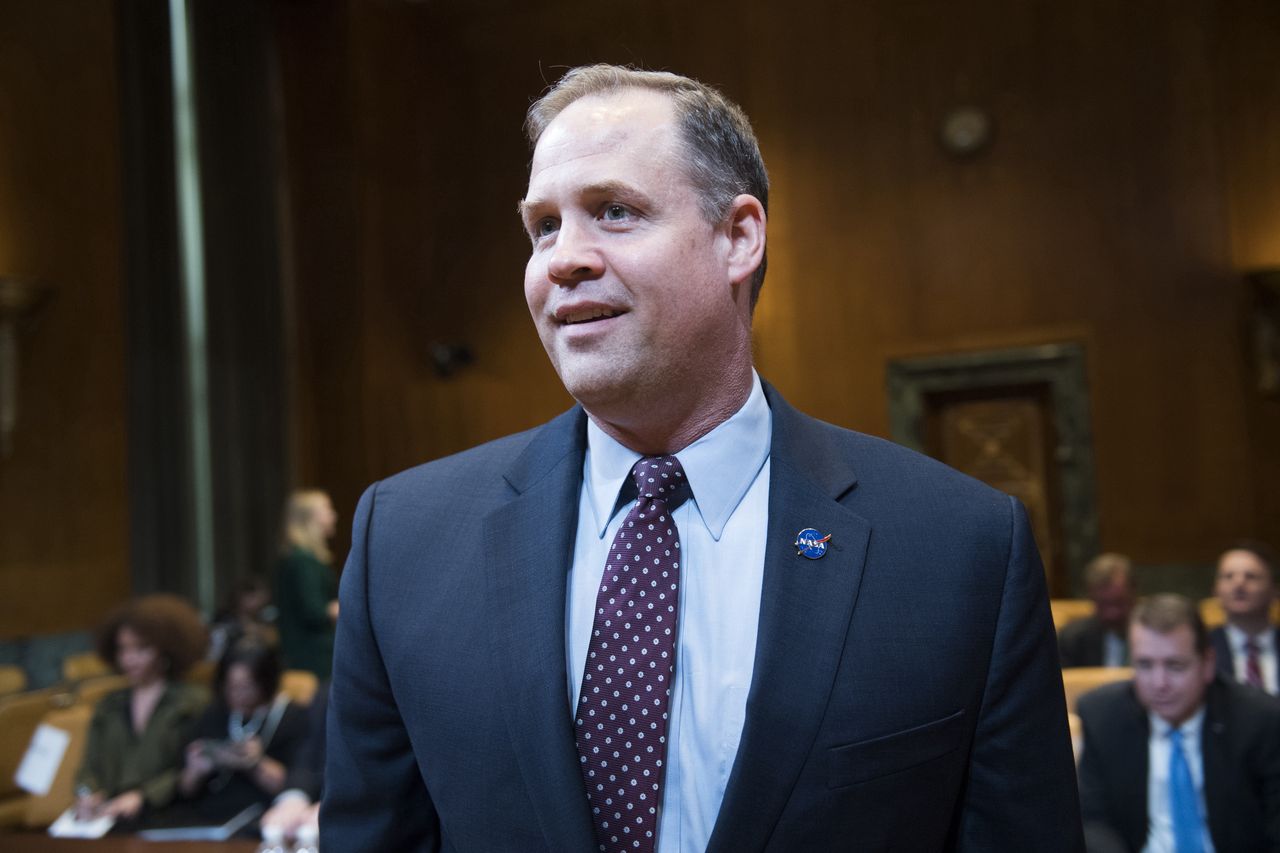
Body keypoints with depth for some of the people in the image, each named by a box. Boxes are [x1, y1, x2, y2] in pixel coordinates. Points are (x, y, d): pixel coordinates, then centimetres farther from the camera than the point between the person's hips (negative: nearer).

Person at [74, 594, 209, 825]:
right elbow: (90, 766, 16)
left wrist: (142, 797, -17)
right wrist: (88, 795, -6)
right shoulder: (108, 706, 21)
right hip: (109, 818, 5)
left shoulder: (194, 702, 3)